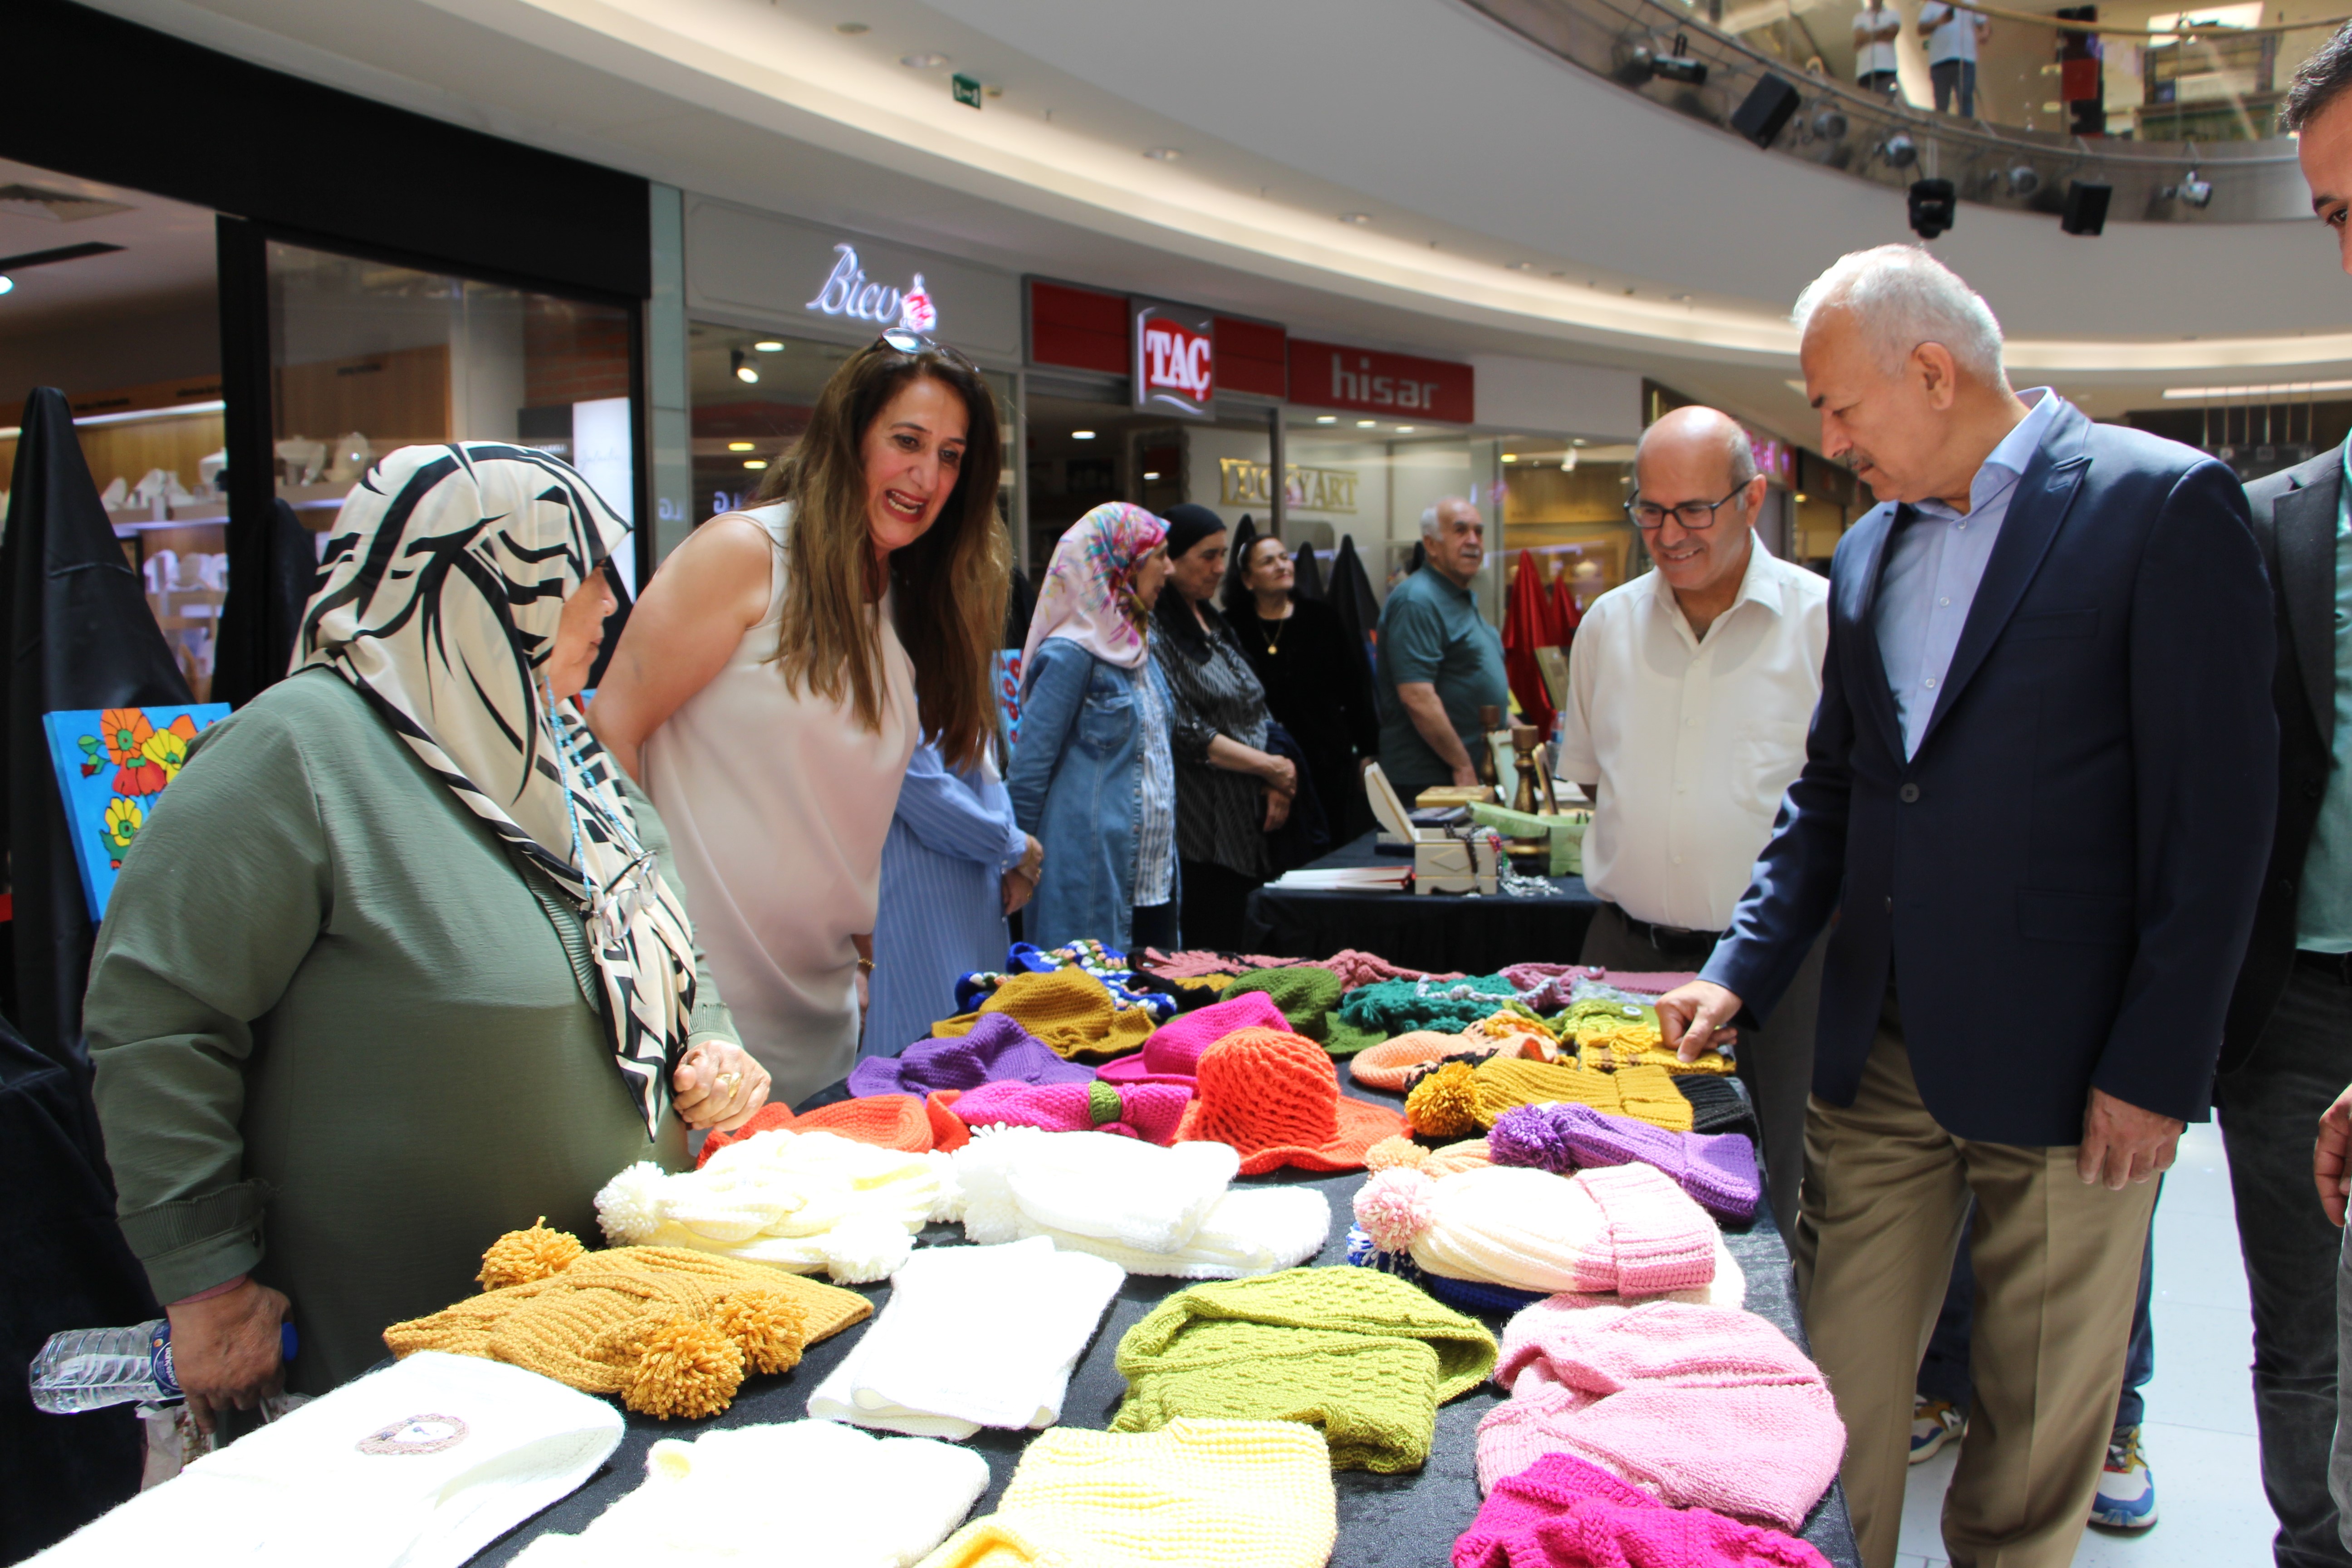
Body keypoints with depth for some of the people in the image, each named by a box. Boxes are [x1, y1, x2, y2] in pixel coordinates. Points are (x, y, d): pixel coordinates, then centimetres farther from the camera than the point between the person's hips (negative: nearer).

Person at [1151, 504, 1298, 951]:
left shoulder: (1213, 623, 17)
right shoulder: (1155, 632, -10)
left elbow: (1256, 712, 18)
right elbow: (1185, 733, -17)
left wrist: (1274, 785, 2)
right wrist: (1269, 767, -13)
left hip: (1244, 826, 8)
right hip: (1198, 832, -8)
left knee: (1231, 958, 9)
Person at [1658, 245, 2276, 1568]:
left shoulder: (2166, 504, -7)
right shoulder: (1870, 547, 12)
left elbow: (2217, 814, -10)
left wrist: (2157, 1071, -12)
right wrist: (1743, 973, 5)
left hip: (2063, 1067, -5)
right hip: (1879, 1059, 5)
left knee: (2041, 1431, 10)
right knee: (1836, 1400, 10)